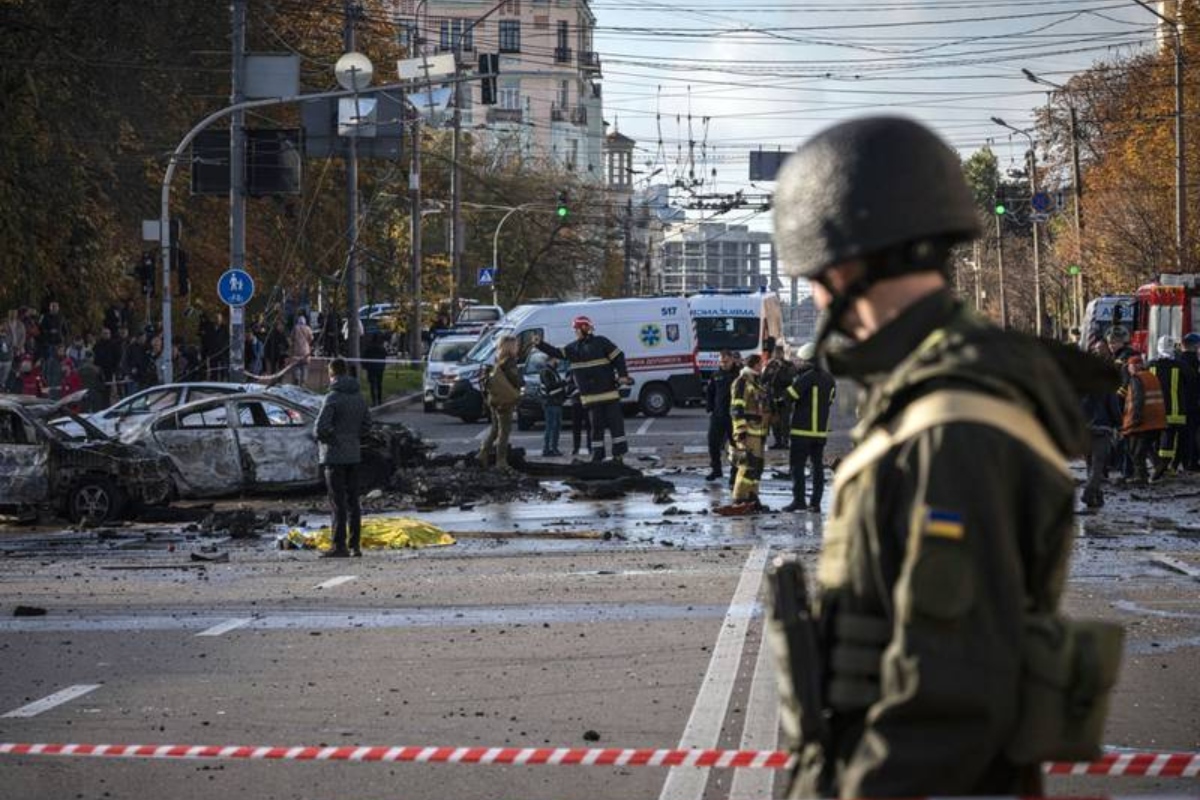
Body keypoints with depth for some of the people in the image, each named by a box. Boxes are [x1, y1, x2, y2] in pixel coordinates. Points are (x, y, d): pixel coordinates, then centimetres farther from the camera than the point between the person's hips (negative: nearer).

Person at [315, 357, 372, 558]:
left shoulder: (333, 398, -15)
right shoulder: (358, 396, 8)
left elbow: (321, 426, -22)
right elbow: (367, 424, 14)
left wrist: (324, 439, -3)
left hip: (335, 455, -7)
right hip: (354, 454, 7)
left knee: (338, 502, -5)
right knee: (352, 501, 11)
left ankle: (339, 546, -6)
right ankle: (355, 545, 14)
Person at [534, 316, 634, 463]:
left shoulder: (600, 342, -5)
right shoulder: (573, 348, 12)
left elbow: (618, 356, -6)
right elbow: (557, 353, 11)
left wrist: (623, 375, -13)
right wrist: (540, 345, 1)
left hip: (608, 389, -5)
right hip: (590, 394, 5)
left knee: (614, 420, -3)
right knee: (596, 423, 8)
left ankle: (619, 452, 1)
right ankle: (597, 454, 12)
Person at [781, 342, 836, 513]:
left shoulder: (806, 377, -13)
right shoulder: (829, 379, 10)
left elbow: (790, 395, -13)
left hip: (802, 429, -7)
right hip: (821, 430, 7)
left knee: (797, 465, -2)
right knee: (817, 466, 9)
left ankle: (799, 500, -8)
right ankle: (815, 502, 8)